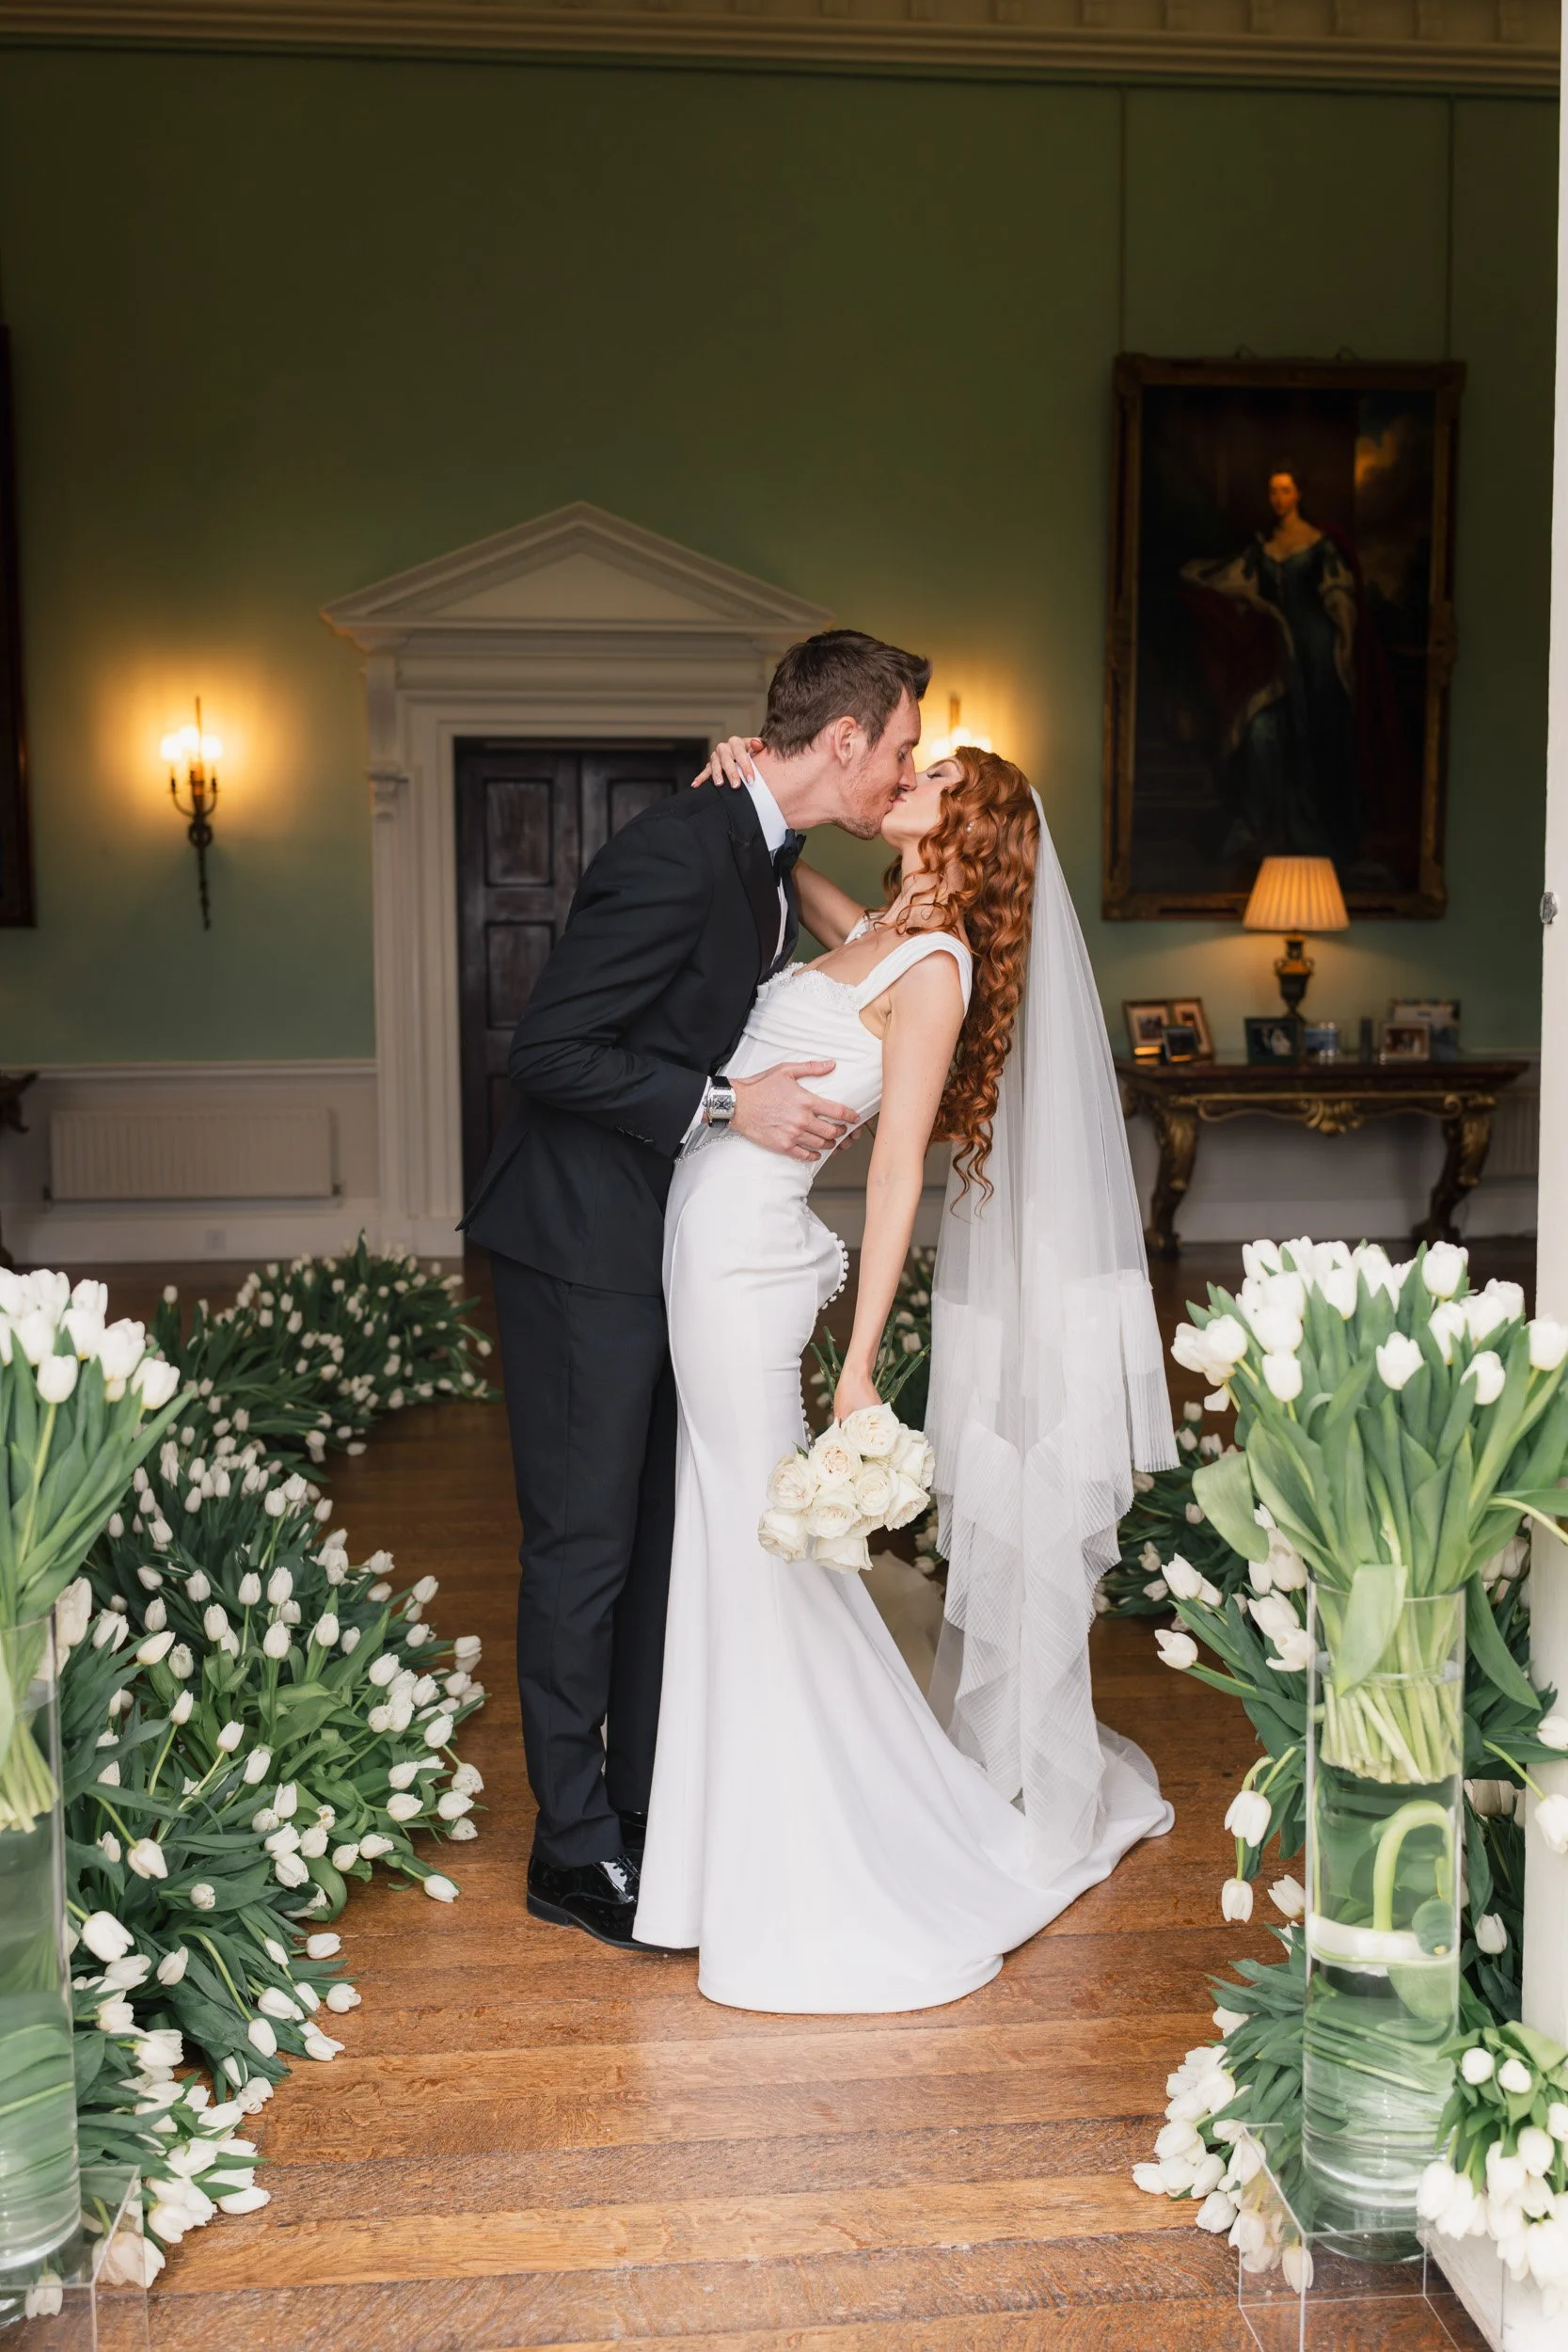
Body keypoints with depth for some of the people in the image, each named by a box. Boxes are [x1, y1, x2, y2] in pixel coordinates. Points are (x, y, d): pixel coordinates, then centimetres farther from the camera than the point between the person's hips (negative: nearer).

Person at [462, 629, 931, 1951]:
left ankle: (646, 1798, 31)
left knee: (665, 1531, 16)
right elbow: (548, 1052, -24)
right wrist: (726, 1105, -23)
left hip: (669, 1245, 9)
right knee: (586, 1543, 1)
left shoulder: (765, 854, 7)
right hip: (584, 1246, -9)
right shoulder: (677, 855, -23)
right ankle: (575, 1851, 17)